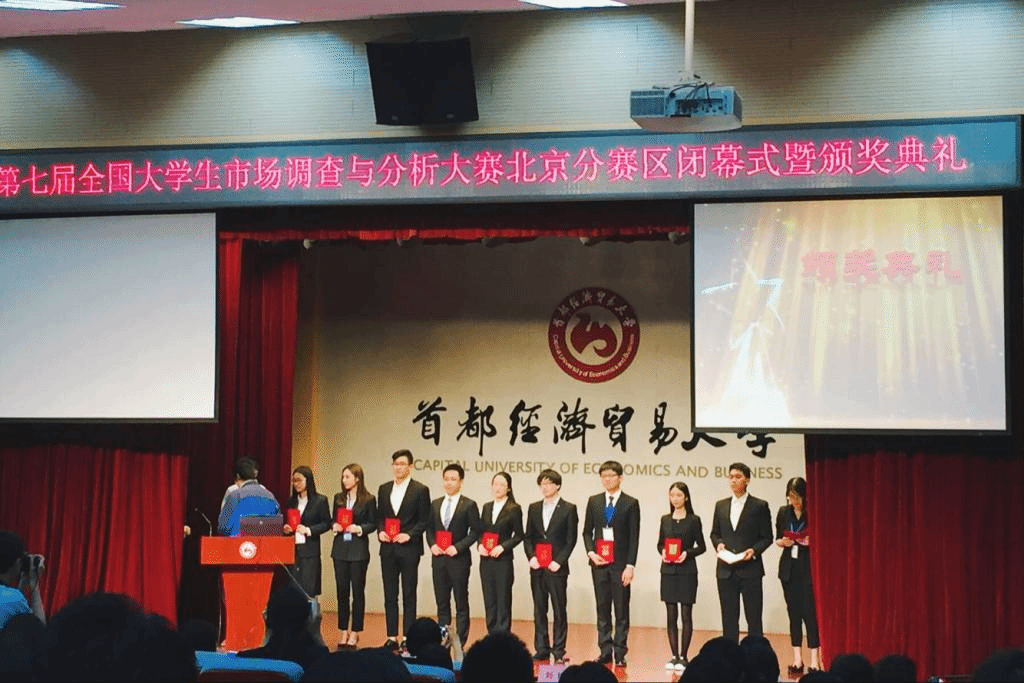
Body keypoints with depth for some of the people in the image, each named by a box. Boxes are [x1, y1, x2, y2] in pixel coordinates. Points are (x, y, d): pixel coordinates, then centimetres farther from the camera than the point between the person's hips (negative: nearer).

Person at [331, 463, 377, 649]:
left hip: (359, 550, -4)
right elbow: (333, 520, 15)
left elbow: (373, 524, -1)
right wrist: (334, 526, -6)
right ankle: (343, 632, 12)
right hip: (340, 548, 4)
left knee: (358, 591, 0)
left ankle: (355, 632, 6)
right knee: (342, 590, 5)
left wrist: (359, 529, -17)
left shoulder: (368, 500, -2)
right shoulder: (339, 498, 10)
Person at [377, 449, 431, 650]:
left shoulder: (420, 490, -3)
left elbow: (424, 521, -4)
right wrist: (380, 531, -2)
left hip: (409, 548, -5)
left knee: (409, 595, 0)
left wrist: (409, 535, -15)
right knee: (389, 595, 6)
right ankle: (391, 637, 11)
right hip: (388, 549, 5)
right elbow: (379, 517, 16)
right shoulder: (384, 489, 12)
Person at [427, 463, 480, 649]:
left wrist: (458, 547, -15)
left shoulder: (469, 505, -3)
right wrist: (432, 544, -3)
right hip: (438, 558, 5)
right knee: (442, 602, 9)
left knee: (461, 603, 0)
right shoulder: (435, 504, 12)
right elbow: (429, 528, 16)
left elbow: (475, 531, -6)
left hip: (459, 559, -5)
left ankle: (460, 643, 2)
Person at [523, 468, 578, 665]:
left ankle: (559, 651, 1)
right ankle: (541, 649, 10)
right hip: (537, 567, 4)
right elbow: (527, 536, 12)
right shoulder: (534, 508, 13)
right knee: (539, 610, 5)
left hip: (557, 567, -4)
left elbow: (571, 539, -3)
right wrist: (531, 557, -4)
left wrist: (559, 562, -11)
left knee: (559, 610, -3)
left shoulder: (568, 509, 1)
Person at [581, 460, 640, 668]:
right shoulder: (594, 502, 10)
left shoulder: (631, 503, 0)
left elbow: (634, 537, -3)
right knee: (602, 609, 6)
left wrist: (630, 565, -10)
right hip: (599, 563, 3)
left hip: (621, 563, -3)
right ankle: (605, 651, 11)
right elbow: (587, 531, 13)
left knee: (621, 610, -1)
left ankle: (620, 653, 3)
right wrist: (591, 552, -4)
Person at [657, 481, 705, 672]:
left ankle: (684, 656, 4)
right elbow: (660, 543, 14)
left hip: (687, 571, -3)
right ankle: (674, 656, 10)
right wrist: (662, 552, -7)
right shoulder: (665, 520, 9)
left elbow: (701, 547, 0)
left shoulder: (693, 520, -2)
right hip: (668, 571, 3)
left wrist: (687, 553, -16)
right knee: (671, 615, 4)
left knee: (686, 615, -1)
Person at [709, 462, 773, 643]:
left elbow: (767, 537, 1)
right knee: (729, 619, 7)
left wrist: (754, 550, -15)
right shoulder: (721, 506, 12)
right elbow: (714, 533, 19)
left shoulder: (759, 506, 0)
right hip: (726, 570, 4)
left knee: (754, 619, -2)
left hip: (750, 569, -4)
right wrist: (718, 544, -2)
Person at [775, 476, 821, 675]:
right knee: (793, 612, 8)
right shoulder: (783, 512, 8)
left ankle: (814, 659, -3)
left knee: (809, 611, -8)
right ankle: (797, 659, 13)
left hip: (808, 567, -4)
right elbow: (777, 538, 17)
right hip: (789, 567, 5)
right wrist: (782, 542, -5)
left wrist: (810, 541, -20)